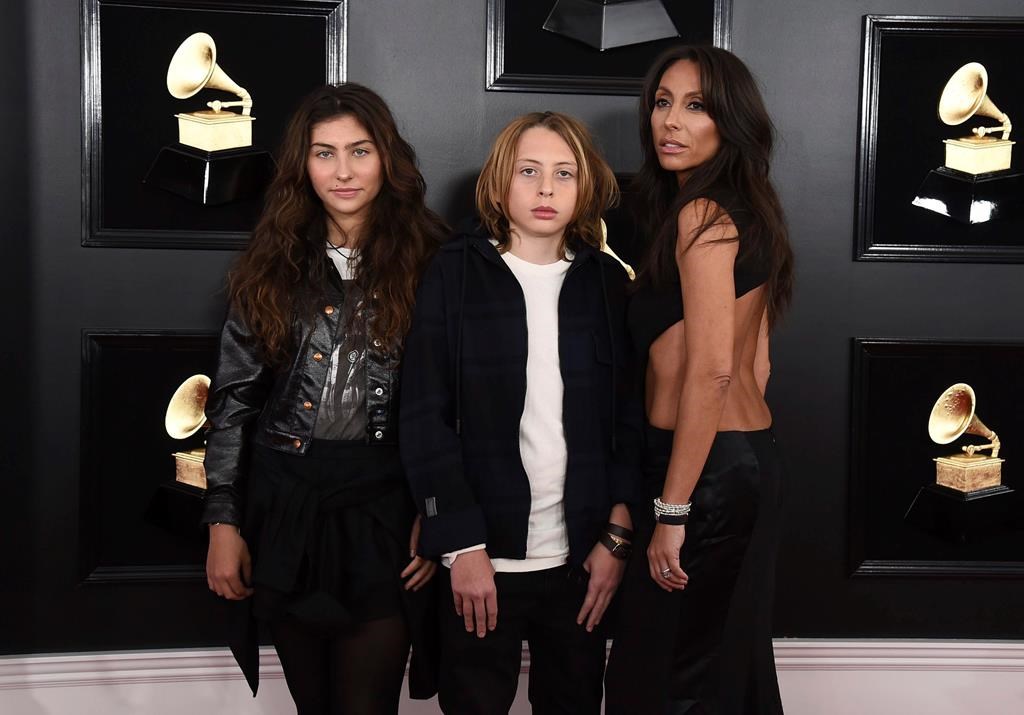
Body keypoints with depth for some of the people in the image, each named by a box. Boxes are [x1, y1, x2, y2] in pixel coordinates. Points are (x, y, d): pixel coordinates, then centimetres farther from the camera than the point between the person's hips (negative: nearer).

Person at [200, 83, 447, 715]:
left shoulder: (428, 261, -2)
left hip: (383, 509, -3)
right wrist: (223, 521, 2)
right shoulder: (274, 263, 5)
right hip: (282, 506, 3)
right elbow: (233, 396, 6)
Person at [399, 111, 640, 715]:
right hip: (483, 556, -2)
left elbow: (629, 416, 5)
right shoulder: (456, 274, -1)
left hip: (583, 557, 2)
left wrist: (617, 537, -2)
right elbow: (426, 420, -5)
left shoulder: (607, 281, 6)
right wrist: (463, 546, -10)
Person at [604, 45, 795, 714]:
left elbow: (711, 371, -21)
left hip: (705, 468, -10)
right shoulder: (747, 211, 14)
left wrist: (671, 509, -20)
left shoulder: (699, 214, -15)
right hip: (753, 457, 10)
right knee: (734, 660, 19)